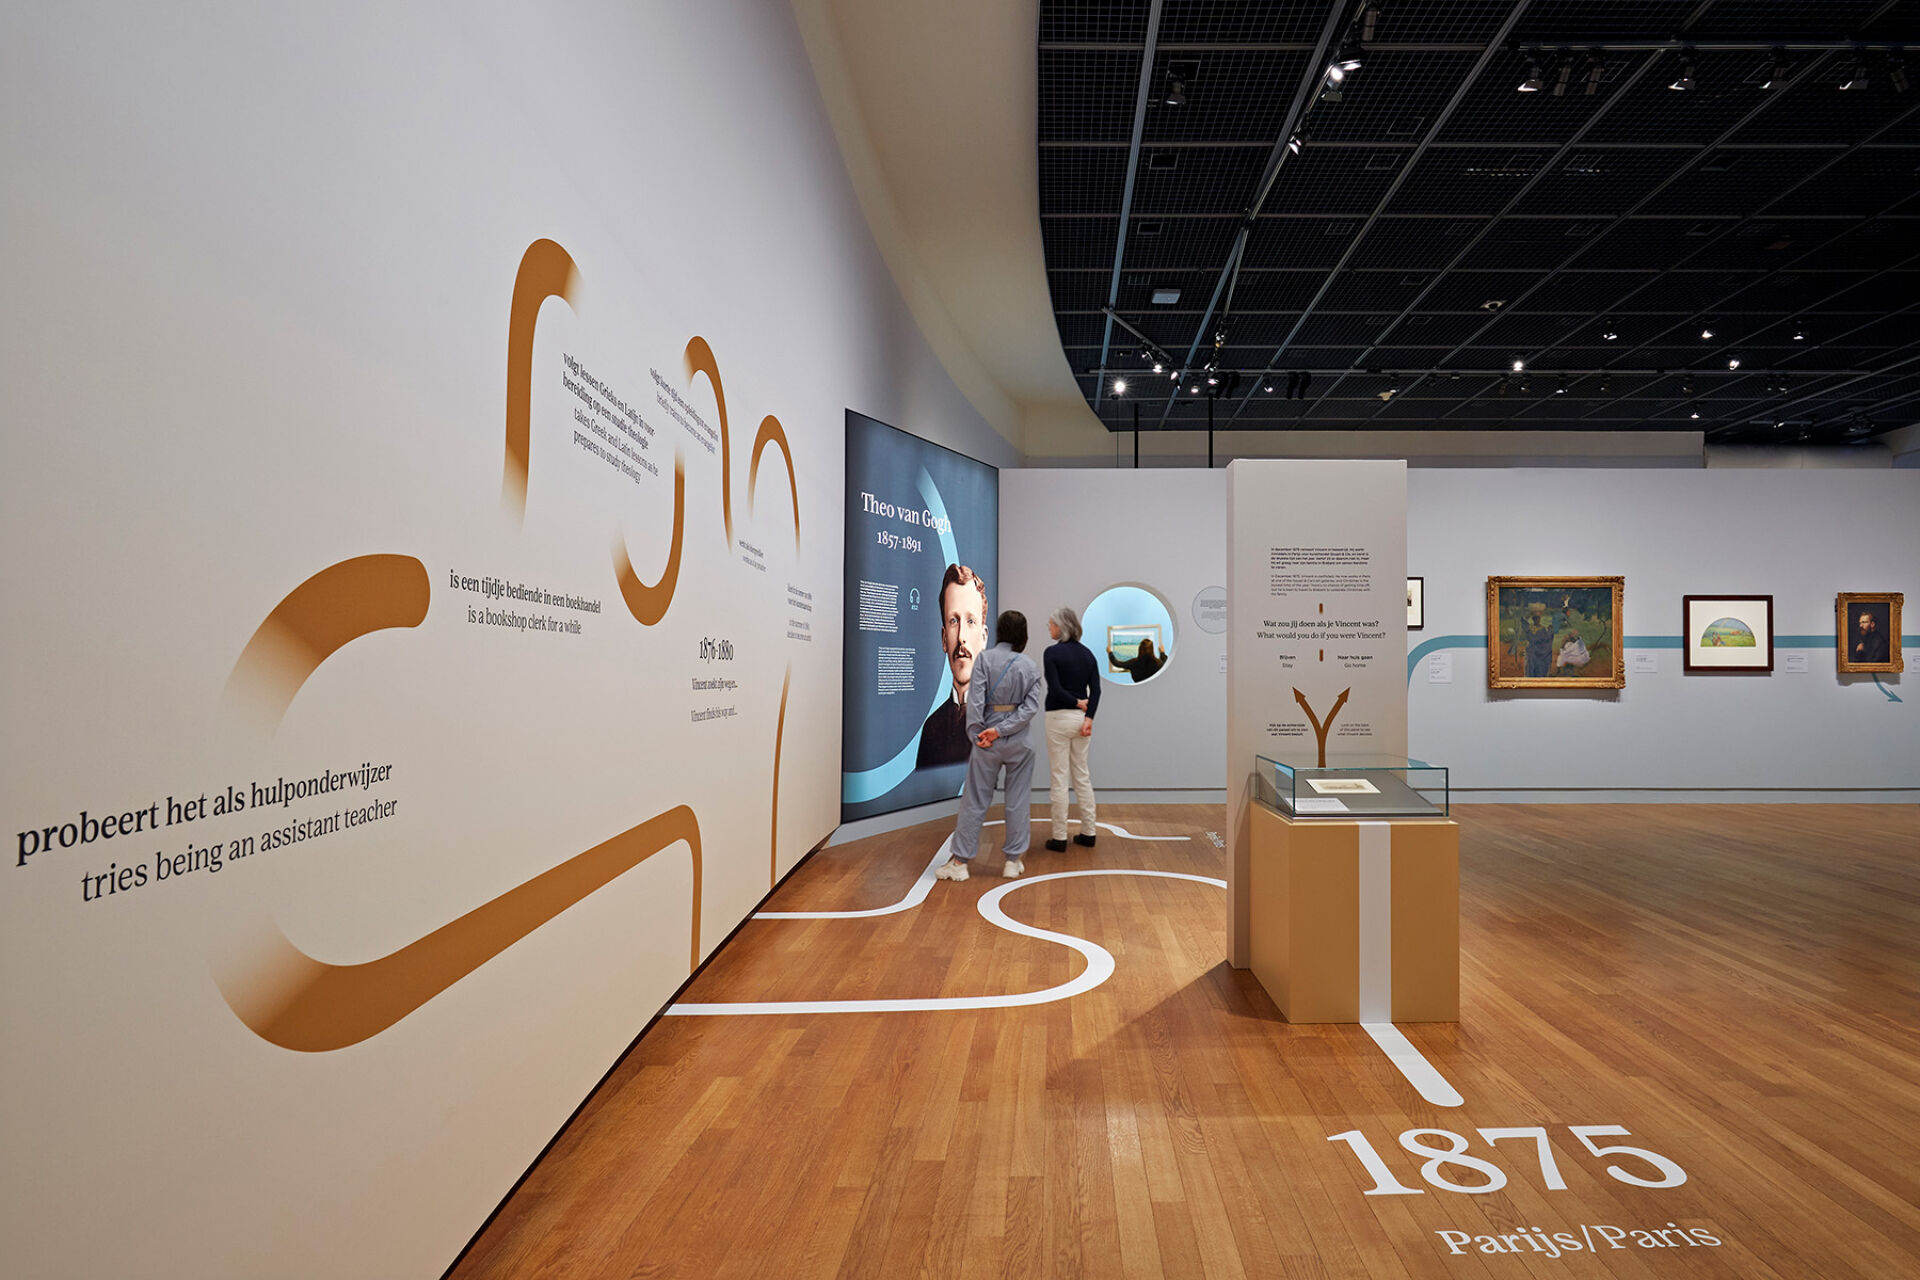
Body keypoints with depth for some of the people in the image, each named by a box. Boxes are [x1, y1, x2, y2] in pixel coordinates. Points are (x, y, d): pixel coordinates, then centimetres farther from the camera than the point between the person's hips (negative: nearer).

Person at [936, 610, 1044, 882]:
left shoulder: (984, 659, -7)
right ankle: (1014, 861, 18)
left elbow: (975, 700, -13)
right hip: (1019, 740, 1)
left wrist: (977, 733, -6)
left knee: (974, 801, 5)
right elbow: (1031, 706, -8)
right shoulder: (1029, 665, -1)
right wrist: (1000, 730, -12)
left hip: (987, 740, -1)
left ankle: (959, 861, 9)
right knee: (1018, 800, 12)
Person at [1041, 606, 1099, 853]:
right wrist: (1088, 717, -9)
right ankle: (1088, 832, 18)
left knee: (1059, 778, 0)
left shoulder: (1052, 652, -11)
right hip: (1082, 718, 6)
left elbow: (1055, 689, -18)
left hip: (1059, 718, -6)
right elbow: (1096, 689, -1)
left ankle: (1060, 838, 5)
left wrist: (1077, 702, -5)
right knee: (1082, 776, 13)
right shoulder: (1087, 653, 8)